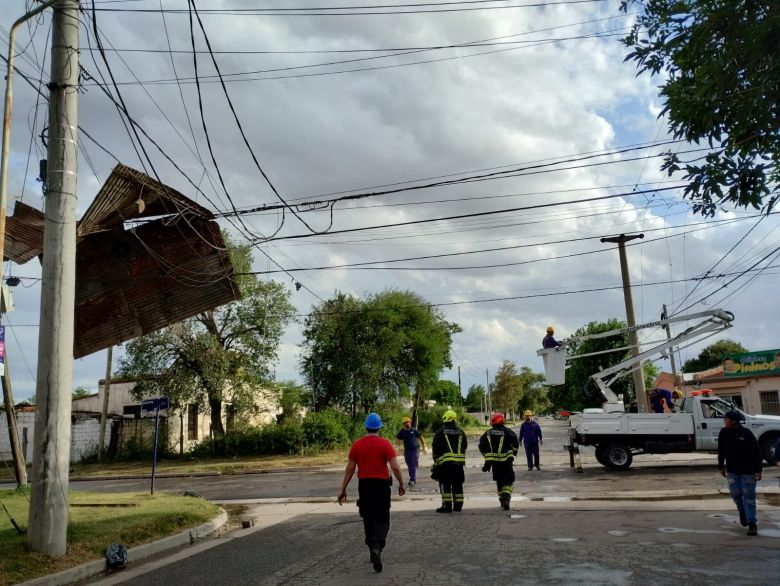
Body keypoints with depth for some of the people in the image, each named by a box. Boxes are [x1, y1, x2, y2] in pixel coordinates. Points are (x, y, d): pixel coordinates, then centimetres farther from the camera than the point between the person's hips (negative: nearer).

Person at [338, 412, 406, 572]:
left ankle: (372, 551, 25)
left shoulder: (357, 444, -1)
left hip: (364, 485, 3)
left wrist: (343, 490, 5)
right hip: (381, 484, -3)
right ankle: (377, 548, -21)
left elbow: (349, 469, 0)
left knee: (368, 519, 18)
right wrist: (401, 485, 1)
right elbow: (395, 467, -12)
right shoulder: (385, 444, -9)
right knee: (382, 520, 3)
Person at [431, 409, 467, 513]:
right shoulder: (460, 432, 8)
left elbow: (435, 448, -5)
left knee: (445, 485, 0)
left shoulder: (441, 432, -6)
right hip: (459, 462, 5)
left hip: (445, 462, -5)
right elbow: (465, 445, 18)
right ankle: (458, 505, 15)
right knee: (457, 485, 12)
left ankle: (447, 505, -3)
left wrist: (436, 460, 6)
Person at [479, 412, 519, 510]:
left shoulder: (488, 433, 3)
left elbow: (482, 446, 5)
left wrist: (487, 456, 19)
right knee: (508, 481, 0)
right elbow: (516, 443, -7)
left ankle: (502, 500, 24)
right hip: (506, 461, -3)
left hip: (494, 461, 4)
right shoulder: (507, 431, -7)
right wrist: (513, 452, 13)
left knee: (499, 481, 18)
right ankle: (506, 499, -20)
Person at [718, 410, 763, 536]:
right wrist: (721, 467, 11)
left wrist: (758, 470, -12)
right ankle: (742, 512, 34)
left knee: (749, 497, -2)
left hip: (748, 470, -3)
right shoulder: (724, 433, 0)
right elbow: (721, 451, 10)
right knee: (735, 493, 4)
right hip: (732, 470, 4)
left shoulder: (746, 433, -12)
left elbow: (757, 452, -9)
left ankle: (752, 524, 3)